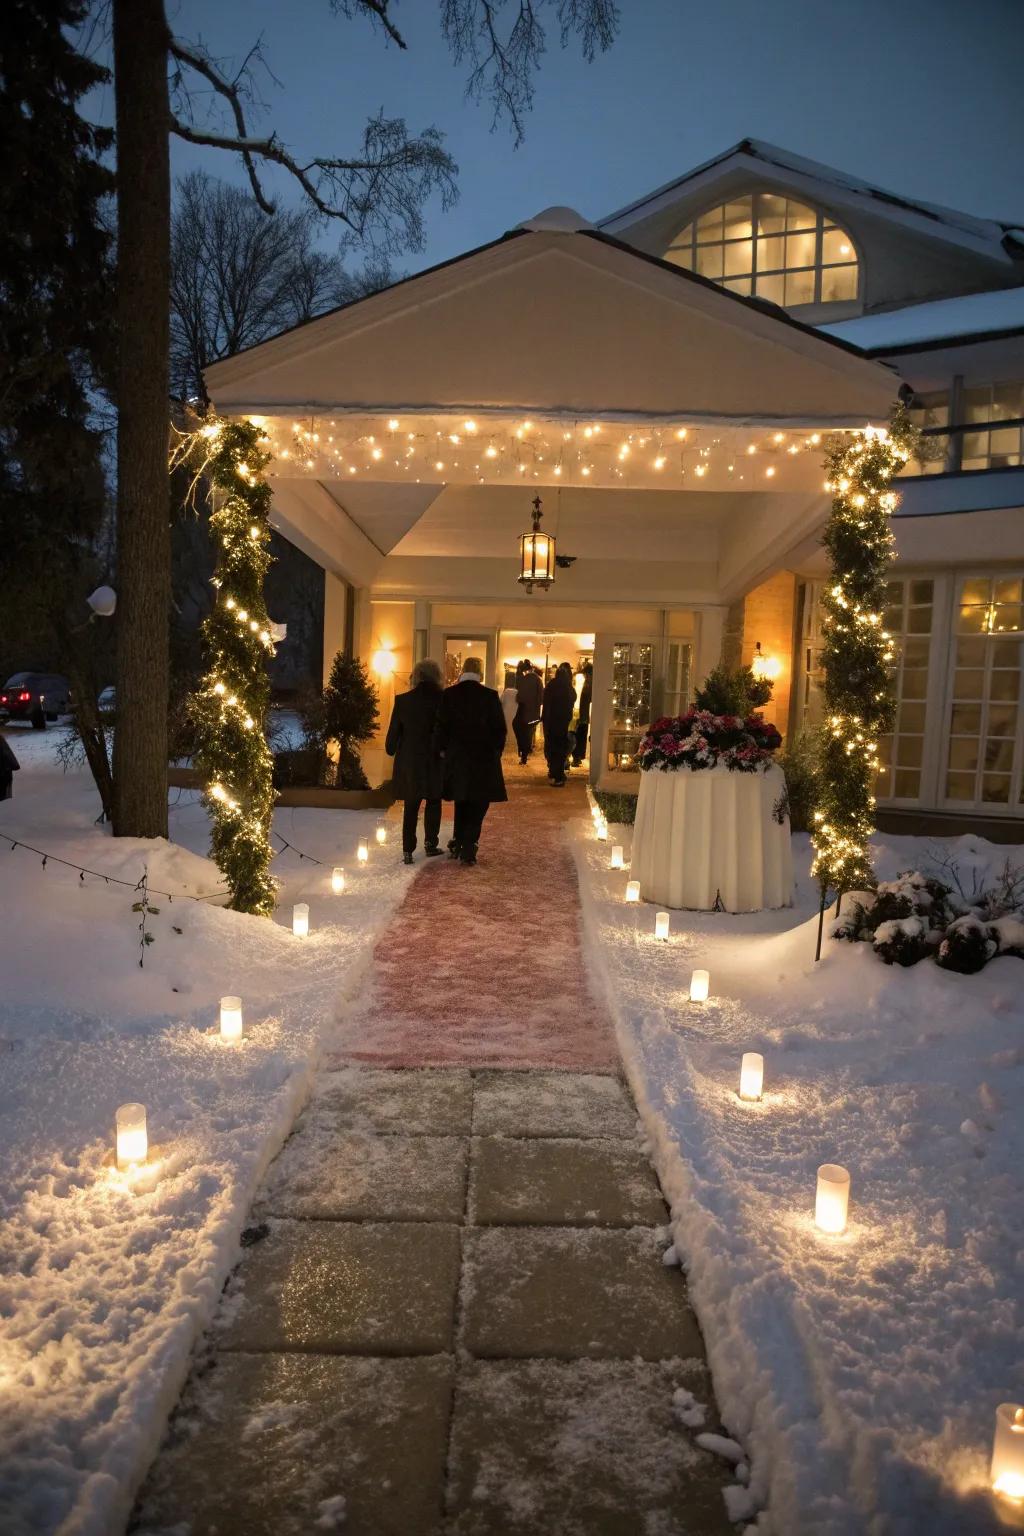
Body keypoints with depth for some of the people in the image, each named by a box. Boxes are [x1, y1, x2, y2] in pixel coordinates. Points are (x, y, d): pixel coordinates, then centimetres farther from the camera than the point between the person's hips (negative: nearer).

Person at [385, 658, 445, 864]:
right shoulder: (443, 700, -9)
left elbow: (394, 731, -1)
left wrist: (391, 750, 14)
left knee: (411, 808, 10)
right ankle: (430, 844, 14)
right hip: (435, 762, -1)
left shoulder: (403, 700, -6)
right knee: (433, 803, 17)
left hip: (409, 761, 1)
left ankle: (408, 851, 7)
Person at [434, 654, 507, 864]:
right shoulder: (490, 696, -8)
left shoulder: (449, 694, -4)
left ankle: (458, 843, 24)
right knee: (478, 806, 6)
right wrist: (496, 752, 6)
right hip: (484, 759, -2)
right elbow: (499, 728, -6)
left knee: (462, 802, 20)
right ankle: (468, 847, 2)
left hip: (456, 758, 2)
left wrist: (442, 749, 11)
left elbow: (441, 726, -2)